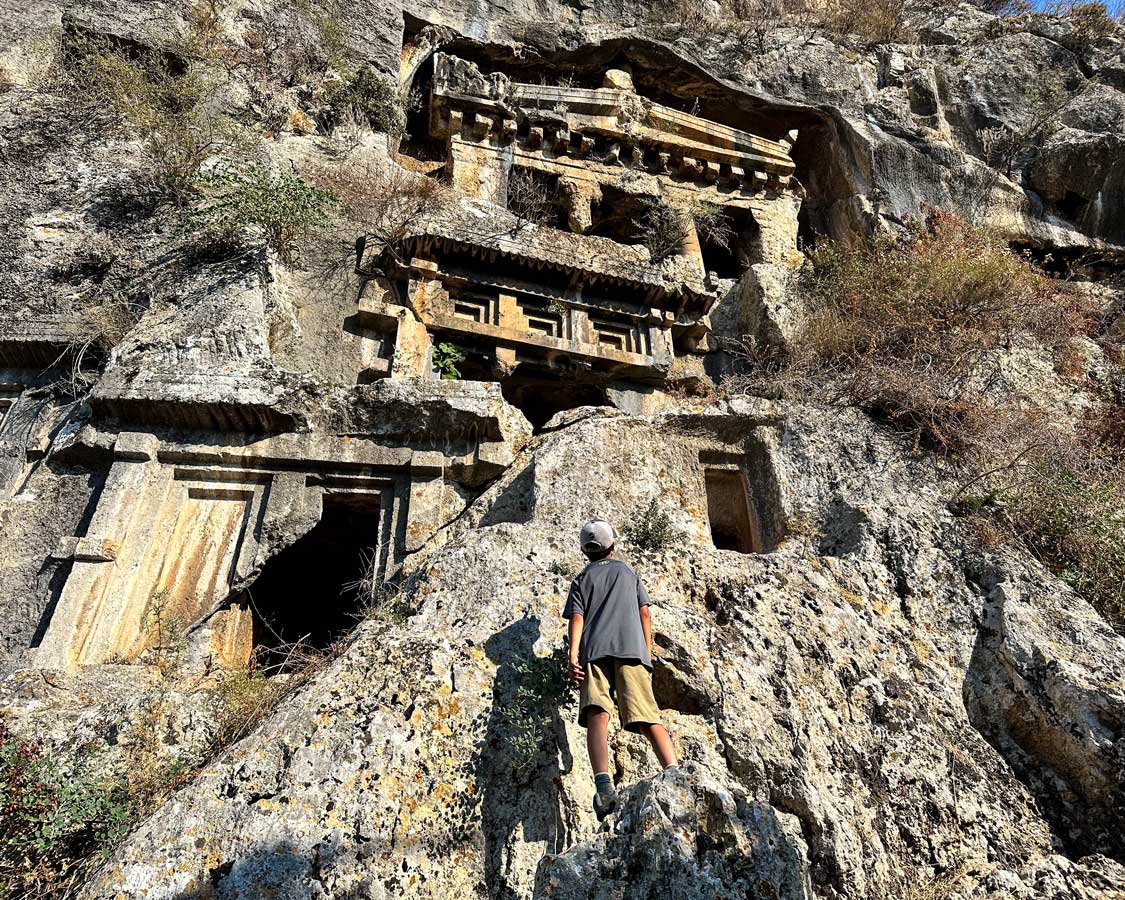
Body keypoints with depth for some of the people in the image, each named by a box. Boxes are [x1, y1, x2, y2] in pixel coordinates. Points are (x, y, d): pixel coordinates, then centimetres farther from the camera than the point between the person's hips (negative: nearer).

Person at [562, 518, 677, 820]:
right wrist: (648, 652, 18)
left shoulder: (581, 579, 20)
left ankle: (603, 783, -36)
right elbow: (644, 614, 15)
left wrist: (573, 656, -5)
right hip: (632, 648, 1)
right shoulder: (629, 572, 25)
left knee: (597, 715, -16)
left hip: (594, 650, -1)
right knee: (648, 718, -5)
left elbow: (577, 618, 5)